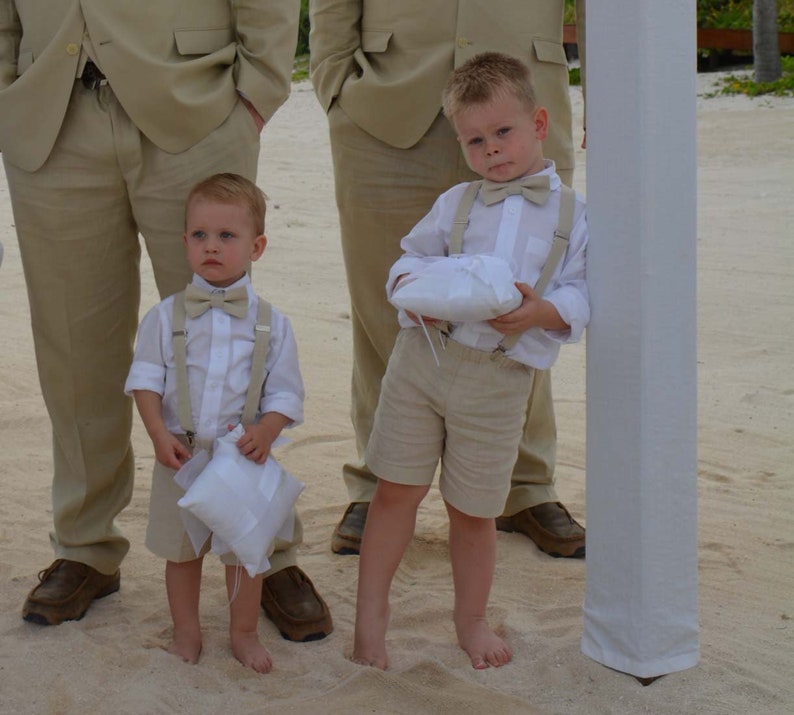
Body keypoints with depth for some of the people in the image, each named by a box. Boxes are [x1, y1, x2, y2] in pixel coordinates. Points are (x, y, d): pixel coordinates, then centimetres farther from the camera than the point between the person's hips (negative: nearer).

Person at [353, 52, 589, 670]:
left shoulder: (573, 214, 4)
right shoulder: (456, 203, 12)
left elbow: (582, 297, -2)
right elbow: (412, 256, 12)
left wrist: (542, 311, -21)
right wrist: (412, 286, -11)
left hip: (500, 376, -2)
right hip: (424, 356, 2)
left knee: (473, 509, 8)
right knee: (397, 489, 4)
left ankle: (472, 619, 30)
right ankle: (371, 607, 20)